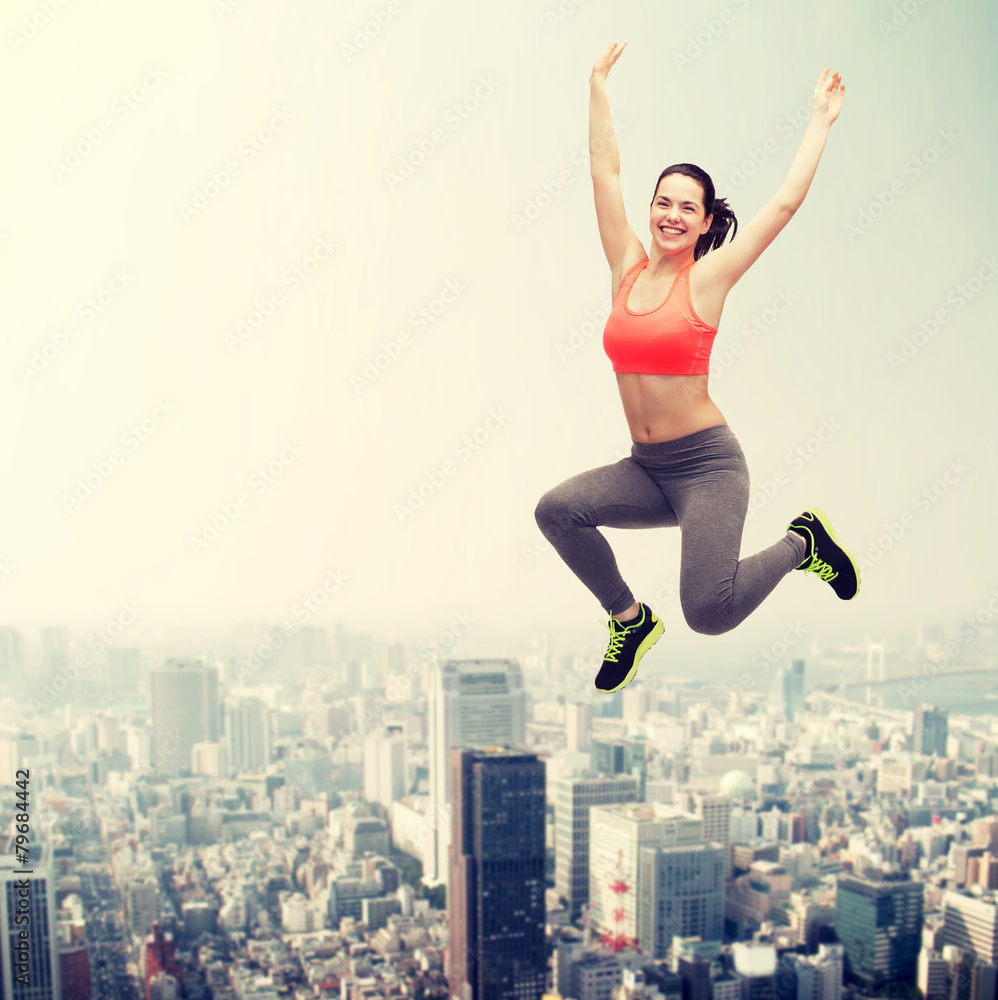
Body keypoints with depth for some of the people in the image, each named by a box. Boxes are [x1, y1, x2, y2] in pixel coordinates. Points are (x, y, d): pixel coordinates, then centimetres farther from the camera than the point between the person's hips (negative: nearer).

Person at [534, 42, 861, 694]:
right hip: (645, 467, 5)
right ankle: (631, 619, 6)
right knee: (556, 510, -21)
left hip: (708, 464, -5)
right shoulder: (628, 268, 6)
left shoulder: (708, 277, -4)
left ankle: (802, 544, 12)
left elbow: (786, 203, -2)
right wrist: (600, 90, 15)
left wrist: (822, 121, 5)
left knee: (710, 612, -22)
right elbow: (606, 173, 10)